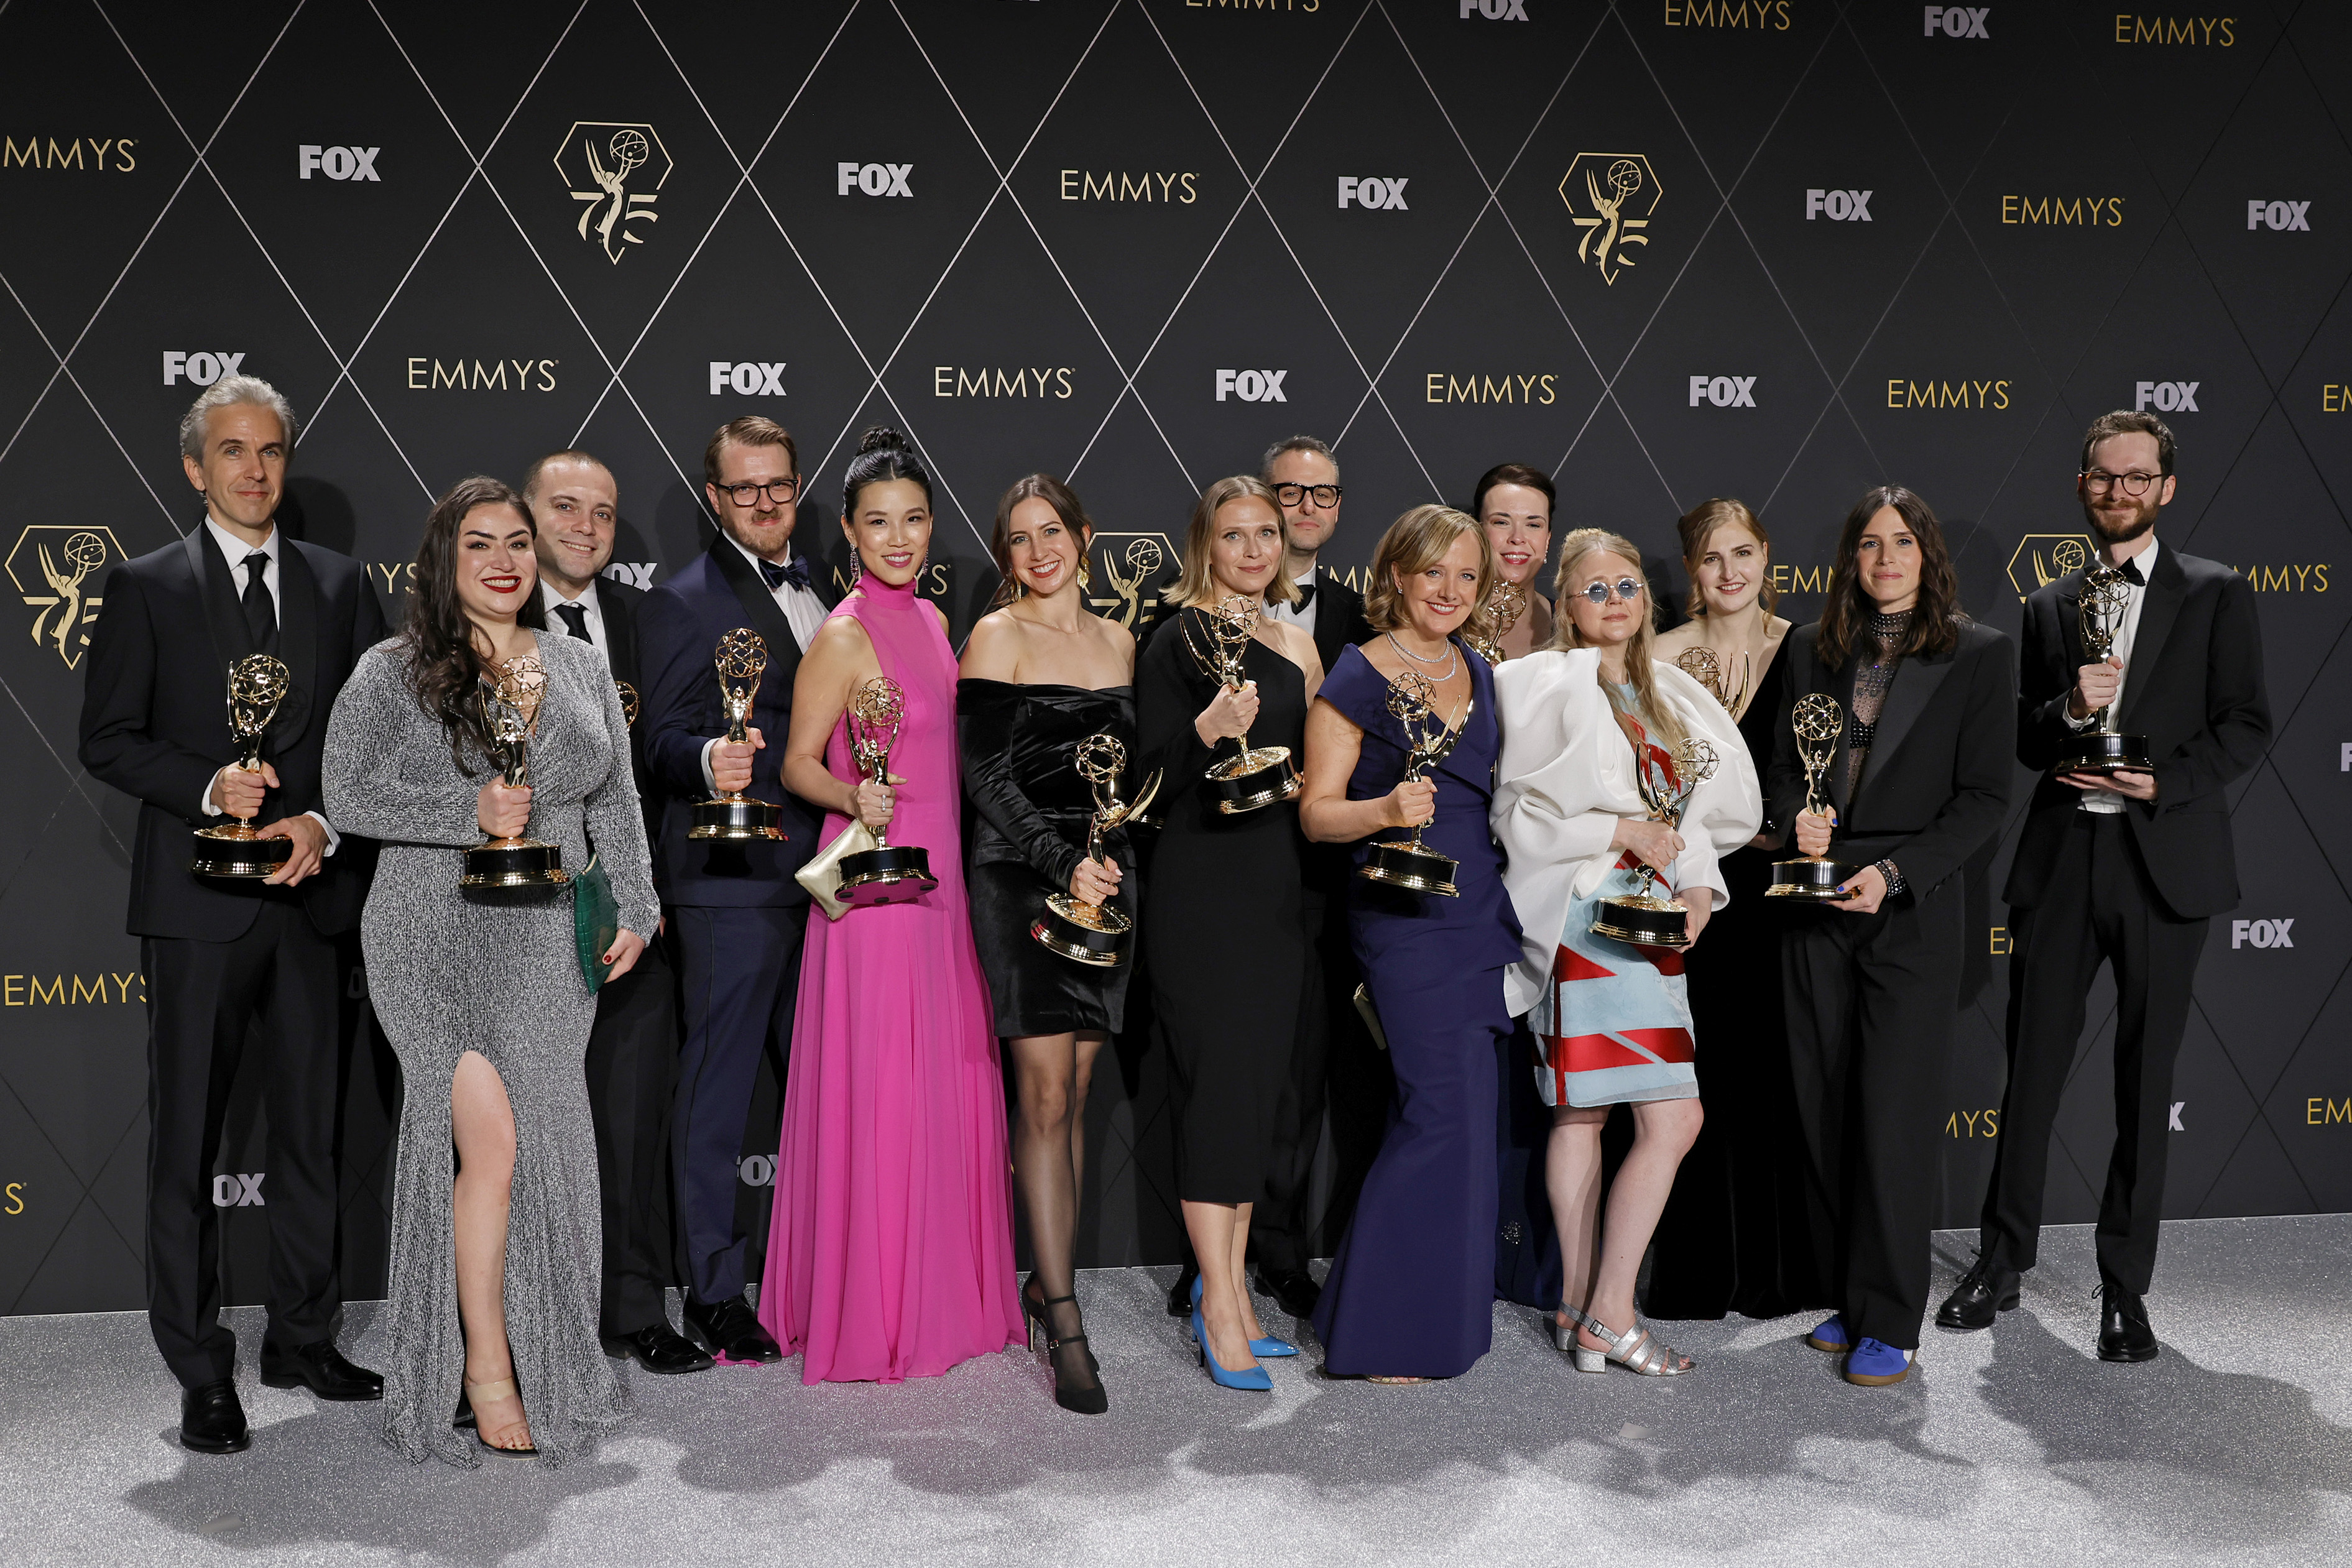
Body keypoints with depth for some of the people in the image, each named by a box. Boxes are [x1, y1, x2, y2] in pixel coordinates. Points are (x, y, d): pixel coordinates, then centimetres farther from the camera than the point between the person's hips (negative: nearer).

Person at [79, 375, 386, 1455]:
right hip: (199, 901, -3)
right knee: (187, 1140, 2)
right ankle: (201, 1373, 11)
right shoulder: (146, 588, 2)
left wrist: (325, 822, -9)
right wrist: (209, 787, -17)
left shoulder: (339, 586, 9)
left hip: (314, 892, 3)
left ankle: (304, 1340, 25)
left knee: (312, 1129, 11)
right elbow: (106, 739, -1)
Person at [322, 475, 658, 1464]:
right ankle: (485, 1365, -1)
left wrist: (633, 911, 7)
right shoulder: (393, 674, 1)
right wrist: (471, 814, -15)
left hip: (548, 942, 4)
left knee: (548, 1152, 5)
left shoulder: (580, 670, 13)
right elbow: (348, 795, -5)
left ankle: (546, 1363, 20)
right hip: (438, 937, -4)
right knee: (492, 1140, -15)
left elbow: (616, 805, 16)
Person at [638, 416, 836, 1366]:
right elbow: (662, 741, -10)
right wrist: (709, 762, -30)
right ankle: (714, 1295, 9)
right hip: (733, 876, -7)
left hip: (821, 872, 7)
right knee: (717, 1087, -1)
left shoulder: (821, 593, 17)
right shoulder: (685, 601, -4)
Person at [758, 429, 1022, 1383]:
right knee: (876, 1094, -3)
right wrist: (854, 797, -27)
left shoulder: (931, 620, 12)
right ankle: (868, 1314, 10)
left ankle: (941, 1294, 24)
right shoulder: (845, 634, -11)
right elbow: (798, 764, -10)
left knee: (947, 1086, 12)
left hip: (939, 877, 8)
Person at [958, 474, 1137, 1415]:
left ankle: (1047, 1282, 18)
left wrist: (1118, 868, 6)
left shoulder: (1118, 640, 14)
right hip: (1021, 879, -5)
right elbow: (987, 775, -8)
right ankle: (1064, 1325, -7)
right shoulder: (996, 637, -2)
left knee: (1074, 1092, 7)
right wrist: (1065, 864, -17)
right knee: (1044, 1091, -9)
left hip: (1104, 879, 5)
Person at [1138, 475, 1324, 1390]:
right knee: (1221, 1081, -7)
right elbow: (1152, 782, -12)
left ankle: (1228, 1293, 19)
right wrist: (1207, 729, -27)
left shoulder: (1290, 642, 15)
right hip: (1202, 886, -7)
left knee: (1260, 1088, 9)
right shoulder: (1180, 639, -6)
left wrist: (1311, 687, 9)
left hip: (1278, 885, 7)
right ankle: (1218, 1307, 0)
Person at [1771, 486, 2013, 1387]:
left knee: (1894, 1121, -4)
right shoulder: (1813, 650, 11)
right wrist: (1798, 816, -7)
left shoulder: (1979, 654, -1)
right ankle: (1848, 1298, 20)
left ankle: (1892, 1324, 5)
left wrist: (1894, 873, -15)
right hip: (1818, 909, 4)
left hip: (1914, 913, -4)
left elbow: (1984, 797, -4)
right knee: (1826, 1117, 8)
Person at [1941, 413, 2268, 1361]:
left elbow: (2246, 726, -1)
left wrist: (2162, 781, -15)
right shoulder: (2049, 607, 12)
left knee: (2145, 1085, 5)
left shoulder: (2216, 595, 4)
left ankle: (2125, 1289, 15)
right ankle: (2003, 1264, 19)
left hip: (2163, 859, -2)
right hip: (2061, 861, 2)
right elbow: (2027, 744, 10)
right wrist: (2068, 709, -10)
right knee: (2031, 1070, 6)